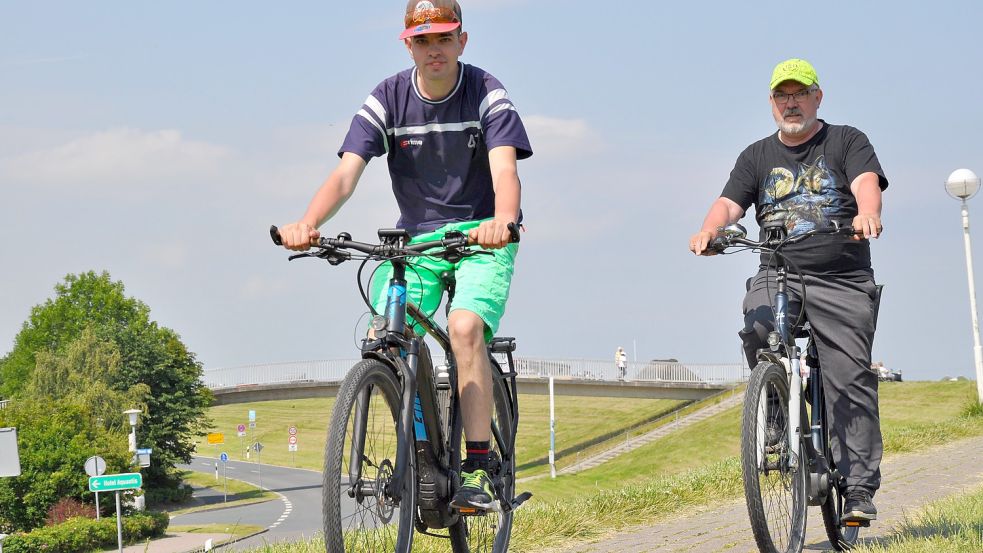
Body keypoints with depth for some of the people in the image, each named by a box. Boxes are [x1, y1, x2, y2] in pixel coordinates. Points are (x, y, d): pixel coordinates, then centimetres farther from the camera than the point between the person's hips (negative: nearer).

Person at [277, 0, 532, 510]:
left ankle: (479, 466, -23)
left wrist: (502, 221, -50)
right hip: (416, 238, 3)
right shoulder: (387, 100, -6)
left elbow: (504, 169, -27)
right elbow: (346, 172, -17)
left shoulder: (488, 95, -11)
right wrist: (307, 223, -37)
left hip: (481, 237, -3)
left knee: (464, 325, -29)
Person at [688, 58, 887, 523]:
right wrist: (709, 229, -20)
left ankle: (859, 489, -7)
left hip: (842, 280, -2)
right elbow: (730, 202, 4)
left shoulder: (847, 142, 9)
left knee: (850, 379, -10)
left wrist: (868, 214, -35)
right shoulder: (757, 156, 17)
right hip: (778, 274, 2)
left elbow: (867, 182, -11)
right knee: (757, 331, -30)